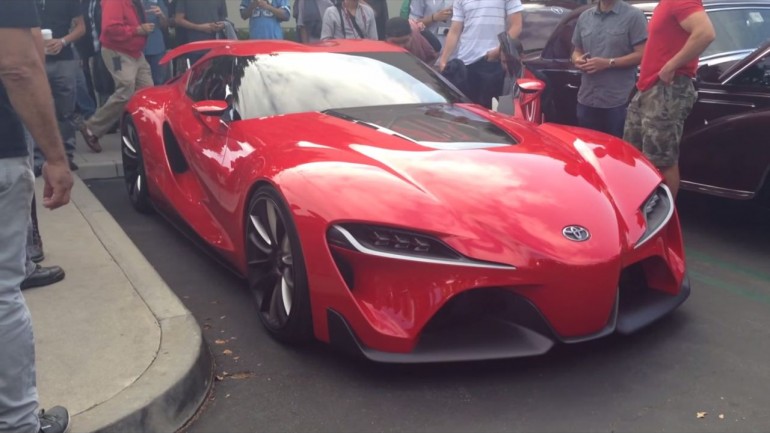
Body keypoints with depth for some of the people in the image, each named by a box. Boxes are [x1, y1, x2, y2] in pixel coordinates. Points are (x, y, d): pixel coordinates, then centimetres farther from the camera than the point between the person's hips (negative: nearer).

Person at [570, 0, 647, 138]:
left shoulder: (633, 15, -2)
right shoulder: (584, 17, 14)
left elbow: (641, 54, -8)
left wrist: (608, 63, -16)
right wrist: (577, 60, -2)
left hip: (618, 101, -5)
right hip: (586, 100, 5)